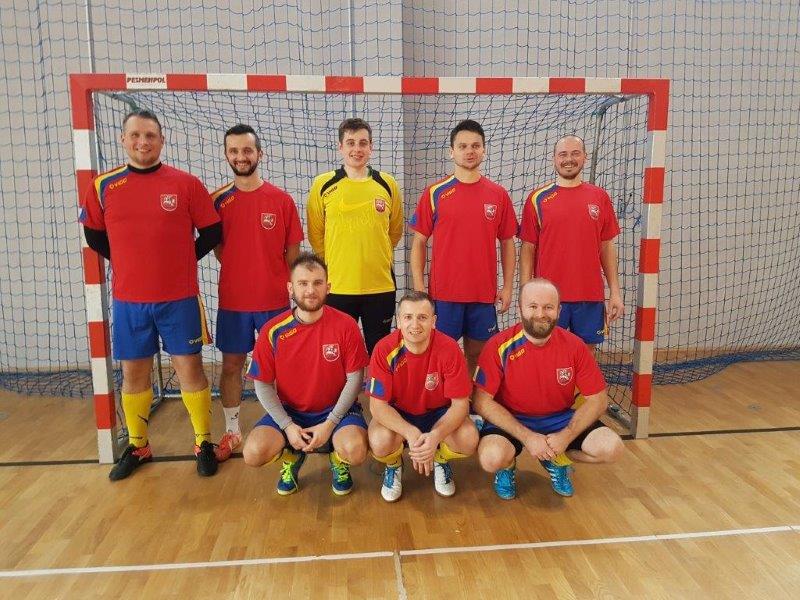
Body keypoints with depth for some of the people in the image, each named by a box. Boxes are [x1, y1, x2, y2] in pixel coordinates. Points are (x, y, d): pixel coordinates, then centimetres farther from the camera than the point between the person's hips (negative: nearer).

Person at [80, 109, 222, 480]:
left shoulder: (186, 183, -4)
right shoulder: (103, 186, 2)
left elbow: (211, 232, 2)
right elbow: (94, 236, 13)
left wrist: (181, 260, 4)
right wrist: (131, 263, 9)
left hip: (179, 297, -2)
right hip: (128, 299, 2)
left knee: (190, 369, 3)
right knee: (133, 373, 11)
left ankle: (204, 443, 17)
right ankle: (137, 446, 28)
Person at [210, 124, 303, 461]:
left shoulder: (282, 200, -2)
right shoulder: (219, 201, 1)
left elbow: (293, 252, 2)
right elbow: (218, 248, 10)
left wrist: (291, 288, -2)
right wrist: (240, 273, 0)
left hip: (275, 300, -1)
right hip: (232, 300, 2)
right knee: (231, 364, 10)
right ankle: (232, 431, 26)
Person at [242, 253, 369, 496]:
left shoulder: (346, 325, -12)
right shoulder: (272, 331, -9)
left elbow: (355, 378, -7)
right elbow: (263, 385, -3)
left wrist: (330, 424, -14)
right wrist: (288, 426, -13)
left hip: (335, 409, -1)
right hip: (289, 411, 2)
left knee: (355, 451, -30)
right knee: (254, 453, -23)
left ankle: (337, 460, 10)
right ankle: (291, 457, 14)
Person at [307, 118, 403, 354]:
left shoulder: (388, 184, 4)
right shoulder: (323, 185, 0)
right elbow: (315, 234, 6)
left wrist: (378, 258, 11)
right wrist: (333, 263, 5)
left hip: (381, 285, 2)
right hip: (337, 285, -1)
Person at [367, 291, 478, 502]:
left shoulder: (449, 349, -23)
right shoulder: (385, 350, -23)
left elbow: (460, 403, -19)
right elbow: (377, 405, -20)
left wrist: (435, 435, -37)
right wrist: (411, 433, -36)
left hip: (438, 413, 1)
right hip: (396, 414, 0)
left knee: (469, 439, -27)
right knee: (380, 442, -32)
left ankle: (440, 461, 11)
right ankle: (394, 466, 8)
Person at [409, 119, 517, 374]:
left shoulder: (499, 195, 5)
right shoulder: (434, 193, 0)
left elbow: (507, 243, 10)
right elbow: (419, 242, 1)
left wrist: (507, 286, 4)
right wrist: (419, 286, -5)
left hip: (485, 295, 2)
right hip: (443, 294, -1)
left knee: (478, 355, 11)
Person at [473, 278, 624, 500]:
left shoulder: (574, 346, -11)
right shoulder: (500, 346, -18)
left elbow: (598, 399, -4)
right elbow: (482, 401, -16)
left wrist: (566, 436, -18)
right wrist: (527, 436, -21)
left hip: (560, 418, 3)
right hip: (510, 420, -3)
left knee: (611, 448, -18)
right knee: (492, 458, -33)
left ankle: (556, 461, 13)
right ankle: (507, 466, 8)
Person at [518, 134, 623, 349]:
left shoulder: (600, 197, 7)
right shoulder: (537, 198, 1)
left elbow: (607, 247, 10)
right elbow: (528, 249, 1)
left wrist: (615, 292, 5)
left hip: (590, 296, 2)